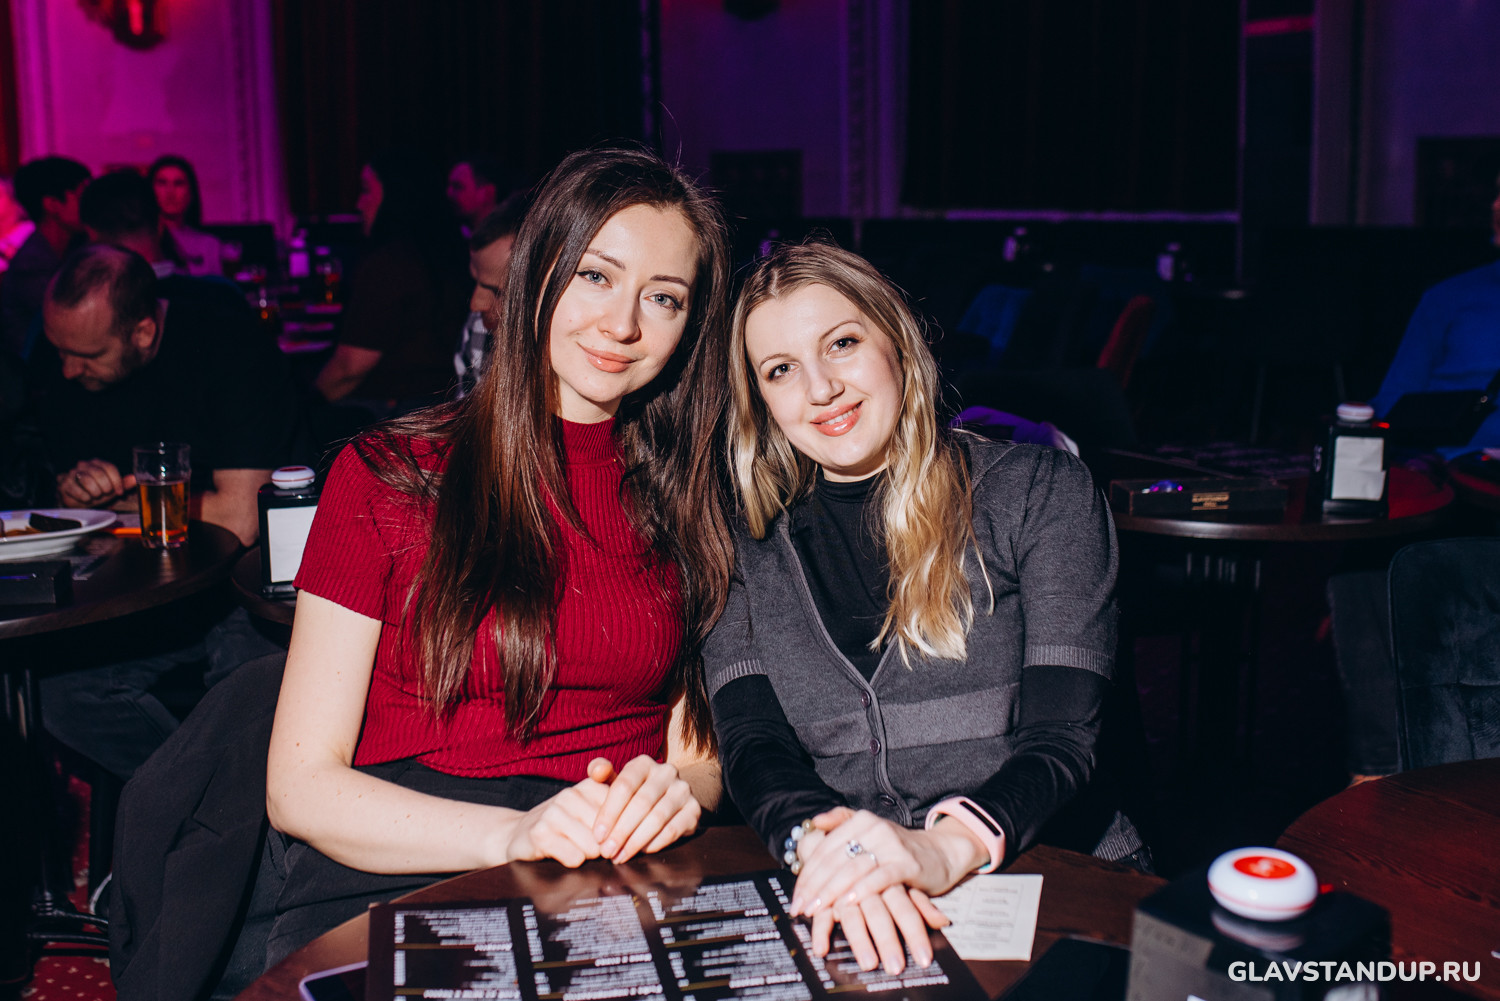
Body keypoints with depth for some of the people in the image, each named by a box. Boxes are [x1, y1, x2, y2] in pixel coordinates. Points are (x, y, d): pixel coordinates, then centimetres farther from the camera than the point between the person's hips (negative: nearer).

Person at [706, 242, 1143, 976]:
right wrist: (823, 845, -22)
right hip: (837, 905, 1)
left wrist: (947, 846, -24)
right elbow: (750, 744, 0)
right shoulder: (746, 542, 11)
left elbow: (1061, 739, -4)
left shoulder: (1040, 489, 5)